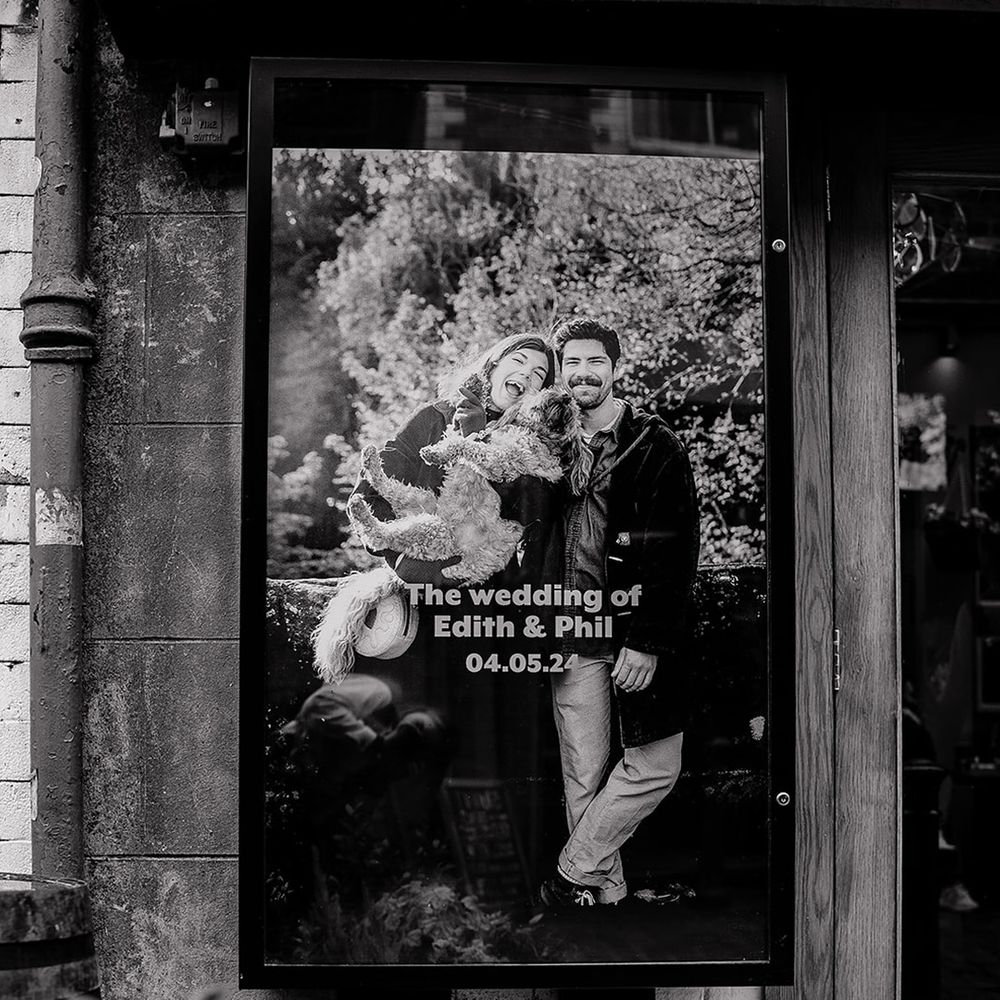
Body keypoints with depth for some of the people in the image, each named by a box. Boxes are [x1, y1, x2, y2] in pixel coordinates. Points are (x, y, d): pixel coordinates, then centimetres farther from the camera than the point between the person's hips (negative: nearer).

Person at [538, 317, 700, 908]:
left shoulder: (656, 447, -1)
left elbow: (677, 551, -8)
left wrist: (648, 640, -15)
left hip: (638, 632, -2)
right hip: (572, 635, 2)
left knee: (656, 766, -5)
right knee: (583, 776, 2)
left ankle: (570, 879, 8)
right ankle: (604, 892, 15)